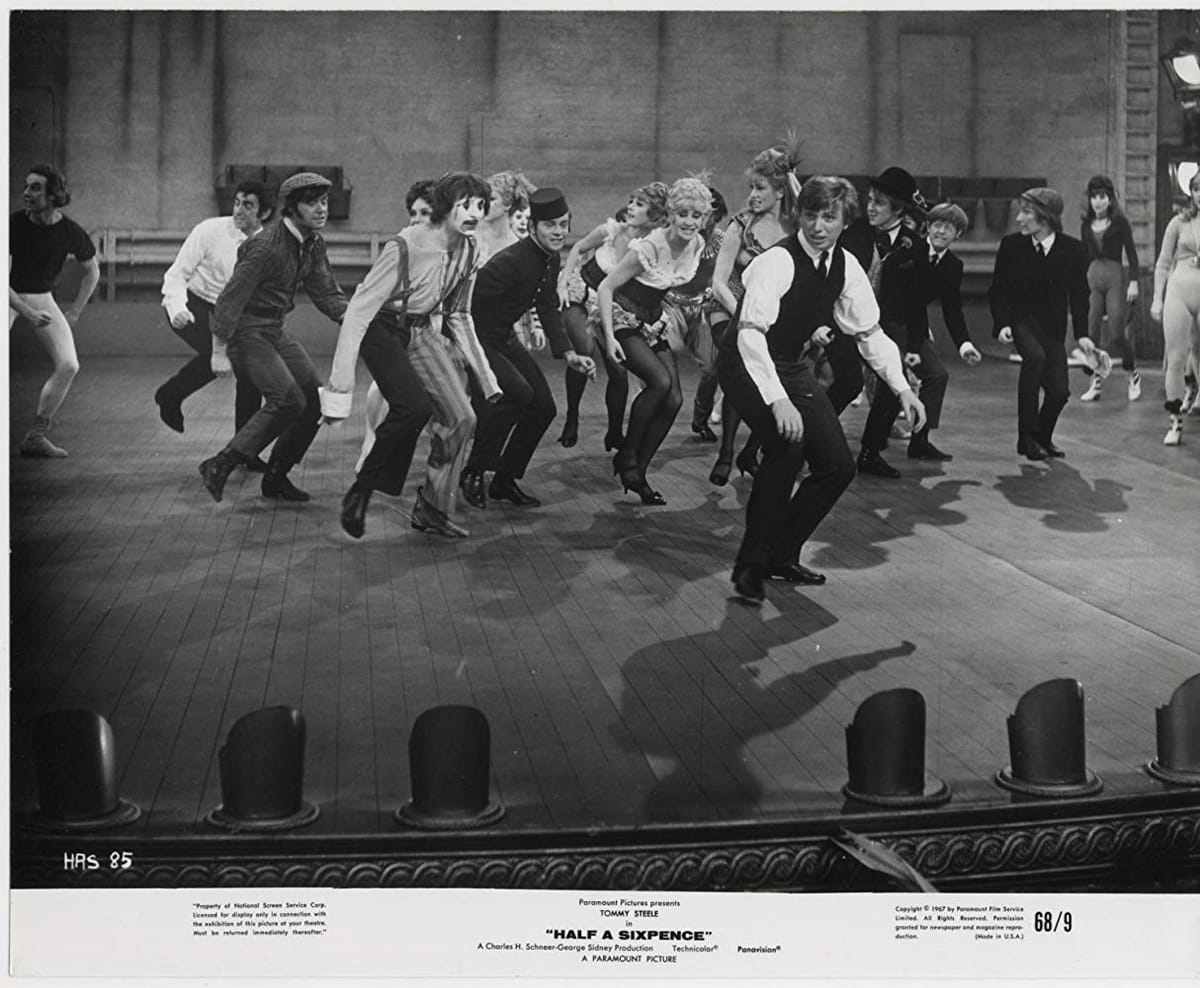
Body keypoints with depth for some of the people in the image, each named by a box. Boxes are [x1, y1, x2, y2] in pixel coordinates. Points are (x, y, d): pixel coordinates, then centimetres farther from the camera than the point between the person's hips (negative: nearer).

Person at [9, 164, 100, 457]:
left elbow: (92, 271, 6)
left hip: (42, 297, 3)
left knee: (68, 365, -10)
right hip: (9, 297, -3)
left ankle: (35, 436, 0)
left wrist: (75, 311, 2)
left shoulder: (71, 232, -14)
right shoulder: (14, 224, -23)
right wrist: (29, 313, -30)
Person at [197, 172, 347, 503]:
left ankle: (275, 478, 15)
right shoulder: (267, 247, -23)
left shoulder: (313, 244, 4)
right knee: (288, 399, -21)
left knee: (314, 401, 3)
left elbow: (327, 293, 9)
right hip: (246, 331, -9)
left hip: (275, 331, 9)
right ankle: (219, 467, -13)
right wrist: (219, 352, -23)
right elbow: (231, 298, -22)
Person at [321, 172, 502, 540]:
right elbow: (359, 309, -26)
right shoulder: (406, 247, -27)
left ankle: (432, 509, 12)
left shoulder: (469, 251, -5)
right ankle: (360, 492, -9)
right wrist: (340, 385, -29)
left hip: (422, 330, 7)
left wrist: (486, 377, 10)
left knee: (461, 417, -4)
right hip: (382, 330, -7)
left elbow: (459, 316, 11)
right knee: (414, 406, -28)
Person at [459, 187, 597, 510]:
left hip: (504, 338, 9)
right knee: (517, 392, -28)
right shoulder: (509, 262, -28)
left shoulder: (551, 260, 0)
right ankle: (474, 473, -12)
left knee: (543, 407, 3)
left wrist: (568, 353, -1)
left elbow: (549, 309, 10)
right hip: (476, 337, -9)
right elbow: (469, 305, -29)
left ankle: (505, 481, 17)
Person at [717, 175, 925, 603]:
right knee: (788, 444, -29)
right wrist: (778, 401, -45)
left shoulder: (845, 266, -3)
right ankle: (750, 564, -16)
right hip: (749, 364, -7)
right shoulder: (777, 262, -25)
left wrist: (903, 389, -4)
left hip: (795, 366, 7)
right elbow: (751, 334, -35)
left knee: (838, 465, 0)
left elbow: (870, 332, 7)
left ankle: (783, 555, 18)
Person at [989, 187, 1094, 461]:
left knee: (1058, 391, -5)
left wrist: (1082, 334, -5)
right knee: (1035, 357, -32)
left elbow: (1078, 295, 3)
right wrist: (1002, 324, -17)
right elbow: (997, 291, -2)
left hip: (1053, 325, 2)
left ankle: (1043, 437, 27)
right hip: (1020, 318, -2)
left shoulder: (1073, 250, -7)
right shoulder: (1011, 245, -8)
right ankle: (1027, 435, -23)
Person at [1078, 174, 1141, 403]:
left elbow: (1131, 254, -1)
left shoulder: (1120, 222, 0)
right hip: (1092, 277, 4)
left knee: (1117, 334, -8)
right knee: (1091, 334, -3)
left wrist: (1133, 282, -9)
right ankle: (1096, 381, 7)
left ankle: (1132, 374, 16)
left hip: (1115, 276, -4)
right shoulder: (1086, 225, 11)